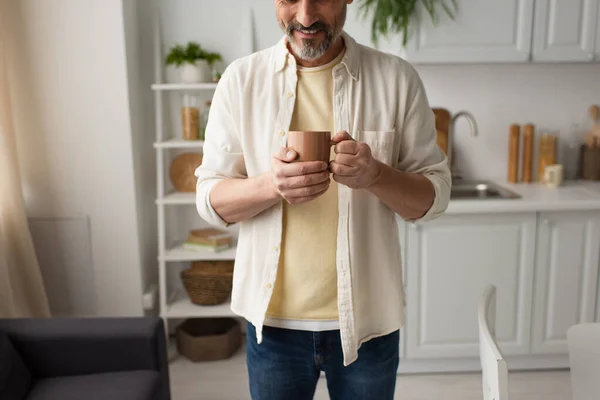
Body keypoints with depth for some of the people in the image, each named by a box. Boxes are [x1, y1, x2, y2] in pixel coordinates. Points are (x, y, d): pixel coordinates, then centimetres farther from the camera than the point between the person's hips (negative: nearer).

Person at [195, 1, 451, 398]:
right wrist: (270, 186, -23)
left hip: (367, 320, 0)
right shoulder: (241, 78, -3)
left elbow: (434, 197, -2)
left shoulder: (397, 78, -5)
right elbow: (210, 199, -2)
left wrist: (375, 175, -23)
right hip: (273, 320, 1)